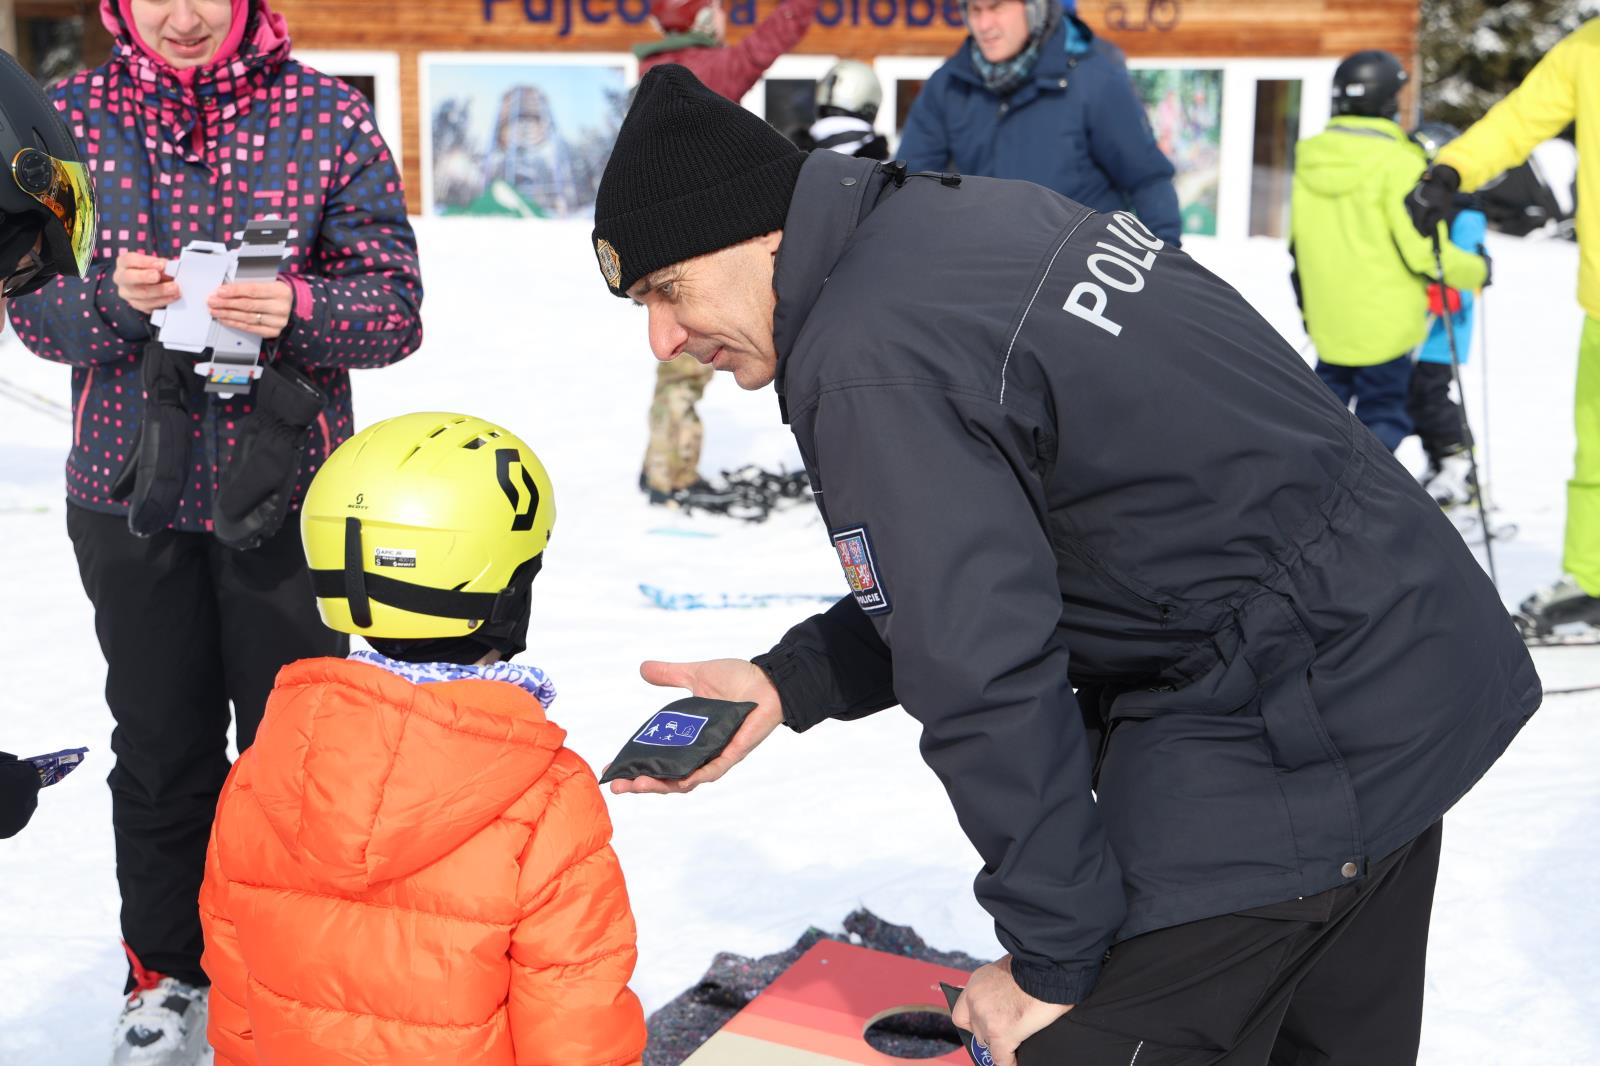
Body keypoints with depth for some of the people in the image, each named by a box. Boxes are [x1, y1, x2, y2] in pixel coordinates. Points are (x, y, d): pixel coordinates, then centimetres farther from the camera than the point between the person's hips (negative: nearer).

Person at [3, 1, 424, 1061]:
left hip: (287, 493, -1)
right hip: (131, 490, 2)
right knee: (160, 744, 12)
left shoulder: (329, 116, -4)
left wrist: (296, 309, -24)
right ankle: (167, 972, 32)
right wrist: (110, 296, -19)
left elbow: (395, 306, -5)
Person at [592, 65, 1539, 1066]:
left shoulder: (867, 364, -22)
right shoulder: (971, 212, 8)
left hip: (1290, 740, -10)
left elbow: (987, 677, -24)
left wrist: (1051, 963, -12)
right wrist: (788, 683, 7)